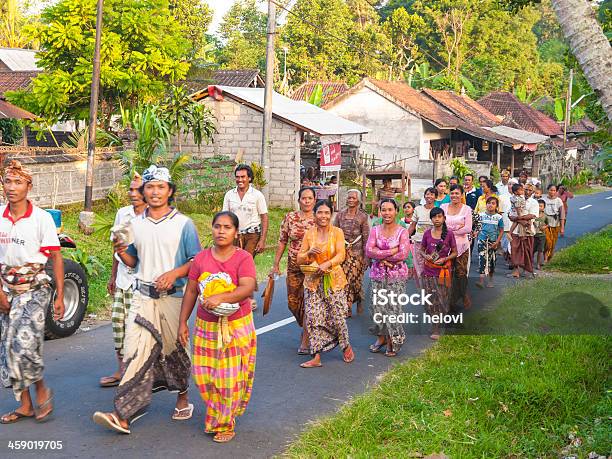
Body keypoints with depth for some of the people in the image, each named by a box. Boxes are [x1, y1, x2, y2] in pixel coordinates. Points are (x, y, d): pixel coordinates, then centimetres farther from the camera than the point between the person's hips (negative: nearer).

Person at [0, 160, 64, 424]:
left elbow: (56, 258, -6)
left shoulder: (41, 218, -8)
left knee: (25, 344, -17)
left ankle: (41, 389, 10)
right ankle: (25, 405, 17)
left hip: (35, 288, -5)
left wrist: (60, 297, -9)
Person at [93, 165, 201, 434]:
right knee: (135, 352, -9)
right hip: (142, 296, 2)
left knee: (174, 350, 10)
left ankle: (182, 397, 35)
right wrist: (121, 252, -3)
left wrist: (174, 273, -17)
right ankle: (123, 415, -14)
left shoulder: (183, 224, -1)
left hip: (172, 298, -2)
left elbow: (196, 262, -1)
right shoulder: (135, 224, 10)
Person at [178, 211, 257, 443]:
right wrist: (183, 322, 5)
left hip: (236, 326, -3)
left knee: (231, 376, 2)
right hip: (206, 326, 3)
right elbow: (191, 291, 7)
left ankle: (226, 424, 19)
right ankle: (215, 417, 28)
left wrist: (220, 297, -35)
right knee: (204, 374, 5)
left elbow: (247, 288, -23)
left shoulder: (243, 258, -9)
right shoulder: (201, 258, 2)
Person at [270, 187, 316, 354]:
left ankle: (305, 340, 6)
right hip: (293, 266, 3)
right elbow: (282, 242, 6)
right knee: (292, 302, 9)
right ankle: (306, 327, 36)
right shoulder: (290, 218, 2)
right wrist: (275, 265, 4)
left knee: (307, 302, -5)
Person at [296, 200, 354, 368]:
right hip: (313, 280, 2)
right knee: (313, 317, -3)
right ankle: (316, 357, 4)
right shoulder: (309, 234, 5)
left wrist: (327, 264, -30)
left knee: (337, 316, -1)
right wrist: (310, 253, -13)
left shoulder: (337, 232, -2)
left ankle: (346, 346, 27)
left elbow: (341, 255, -14)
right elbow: (299, 259, 7)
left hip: (334, 279, -2)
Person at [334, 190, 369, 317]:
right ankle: (347, 309, 7)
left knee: (355, 279, -3)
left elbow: (366, 237, 0)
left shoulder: (362, 216, 0)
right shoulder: (340, 215, 7)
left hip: (356, 252, -2)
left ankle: (359, 300, 23)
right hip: (342, 251, 2)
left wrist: (365, 256, -4)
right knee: (344, 280, -1)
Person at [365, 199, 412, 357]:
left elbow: (403, 254, -14)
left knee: (393, 307, -5)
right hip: (378, 274, 3)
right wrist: (391, 251, -14)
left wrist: (382, 257, -10)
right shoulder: (375, 230, 6)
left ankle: (393, 340, 10)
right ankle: (381, 337, 21)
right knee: (377, 306, 3)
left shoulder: (402, 232, -3)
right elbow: (369, 251, -7)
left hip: (397, 274, -3)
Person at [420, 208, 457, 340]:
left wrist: (444, 259, -14)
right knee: (431, 299, 2)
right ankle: (435, 328, 14)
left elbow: (454, 253, 2)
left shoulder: (449, 234, -4)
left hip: (443, 271, -1)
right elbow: (422, 250, 12)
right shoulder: (427, 233, 1)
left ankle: (436, 329, 8)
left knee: (441, 298, 0)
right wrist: (425, 256, -10)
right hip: (429, 271, 1)